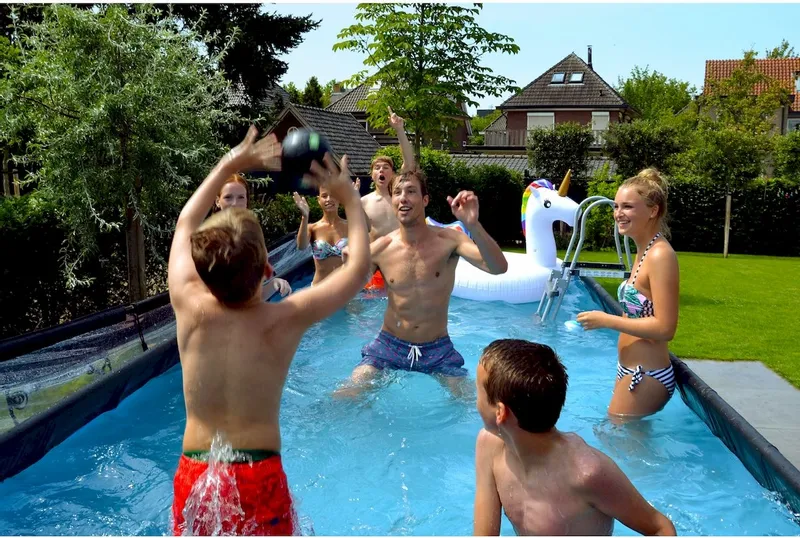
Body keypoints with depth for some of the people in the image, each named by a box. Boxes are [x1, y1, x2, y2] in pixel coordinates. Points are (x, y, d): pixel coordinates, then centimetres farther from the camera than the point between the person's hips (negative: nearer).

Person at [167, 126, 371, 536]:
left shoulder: (189, 308, -7)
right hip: (258, 478, -3)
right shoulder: (283, 321, -14)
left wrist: (229, 165, 16)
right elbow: (359, 268, -1)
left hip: (193, 476, 3)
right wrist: (350, 198, 8)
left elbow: (186, 224, 12)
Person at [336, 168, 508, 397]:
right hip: (389, 344, 1)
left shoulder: (448, 240, -13)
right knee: (347, 397, -10)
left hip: (438, 349, 0)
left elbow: (499, 268, -28)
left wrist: (473, 225, -46)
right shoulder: (379, 249, -8)